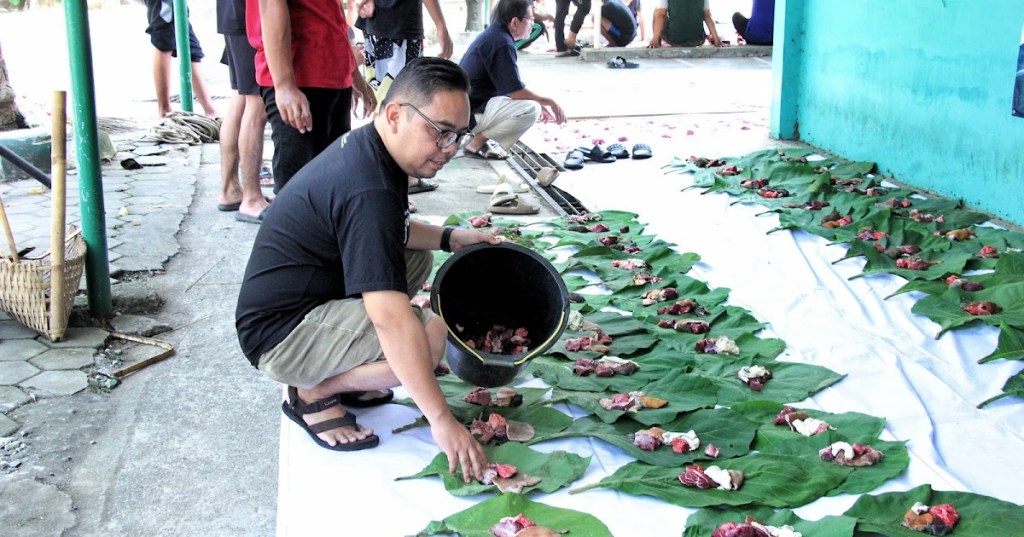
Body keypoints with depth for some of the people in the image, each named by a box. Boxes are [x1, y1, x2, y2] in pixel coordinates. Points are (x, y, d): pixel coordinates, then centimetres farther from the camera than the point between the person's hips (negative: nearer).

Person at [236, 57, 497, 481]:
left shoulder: (364, 146, 3)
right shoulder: (368, 189, -28)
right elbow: (390, 319, -33)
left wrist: (450, 238, 8)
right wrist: (441, 420, -31)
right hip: (279, 335, -10)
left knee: (416, 257, 16)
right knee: (432, 335, -25)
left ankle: (340, 372, 11)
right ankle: (315, 391, -4)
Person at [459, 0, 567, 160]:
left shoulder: (494, 34, 11)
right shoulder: (502, 43, -20)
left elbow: (508, 86, 21)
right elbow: (515, 92, -21)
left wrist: (540, 102, 18)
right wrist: (549, 102, -7)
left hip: (466, 106, 10)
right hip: (470, 113, -10)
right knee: (531, 109, -22)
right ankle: (477, 142, -10)